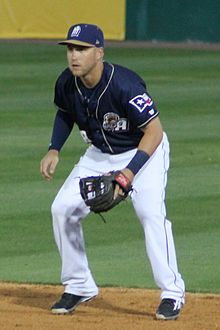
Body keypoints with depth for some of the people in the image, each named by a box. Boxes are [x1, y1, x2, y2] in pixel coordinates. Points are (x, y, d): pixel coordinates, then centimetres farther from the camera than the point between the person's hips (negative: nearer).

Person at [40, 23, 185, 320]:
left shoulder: (124, 84, -33)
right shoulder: (67, 84, -13)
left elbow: (154, 131, -32)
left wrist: (129, 172, -40)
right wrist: (54, 150, -1)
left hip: (144, 151, -6)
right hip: (99, 154, 6)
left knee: (151, 212, -25)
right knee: (63, 209, -5)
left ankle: (172, 293, -14)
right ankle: (79, 287, 10)